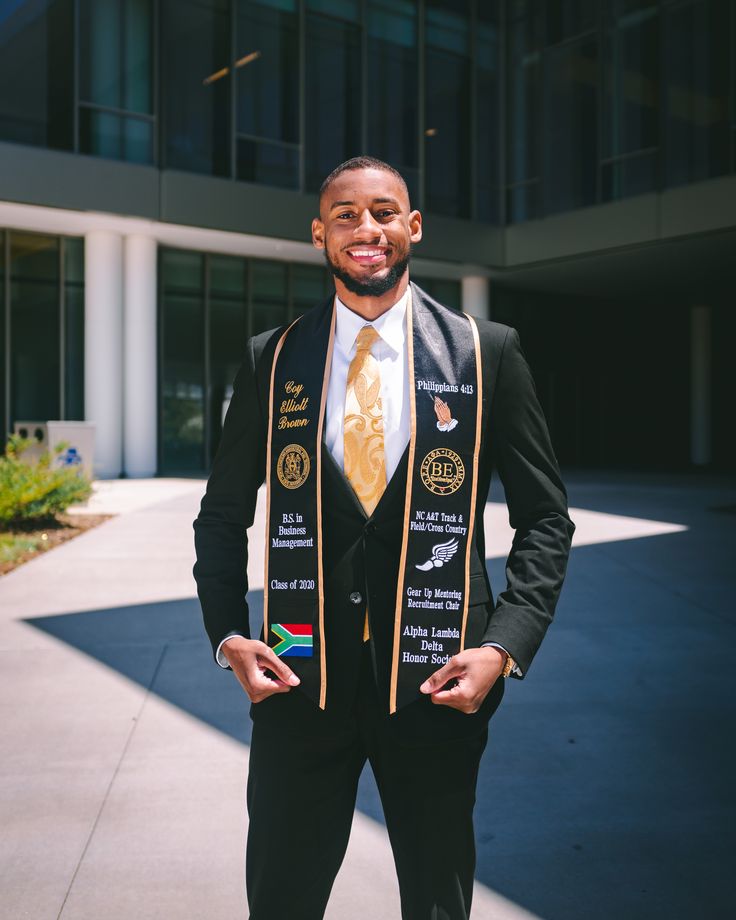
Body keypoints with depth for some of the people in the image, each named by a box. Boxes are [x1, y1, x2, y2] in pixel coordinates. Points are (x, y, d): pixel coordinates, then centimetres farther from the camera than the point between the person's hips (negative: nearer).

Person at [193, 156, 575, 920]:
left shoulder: (487, 353, -1)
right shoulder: (270, 361, 3)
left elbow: (545, 518, 2)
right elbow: (223, 515, 10)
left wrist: (506, 646, -9)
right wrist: (227, 636, -2)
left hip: (438, 678, 0)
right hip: (299, 675, 1)